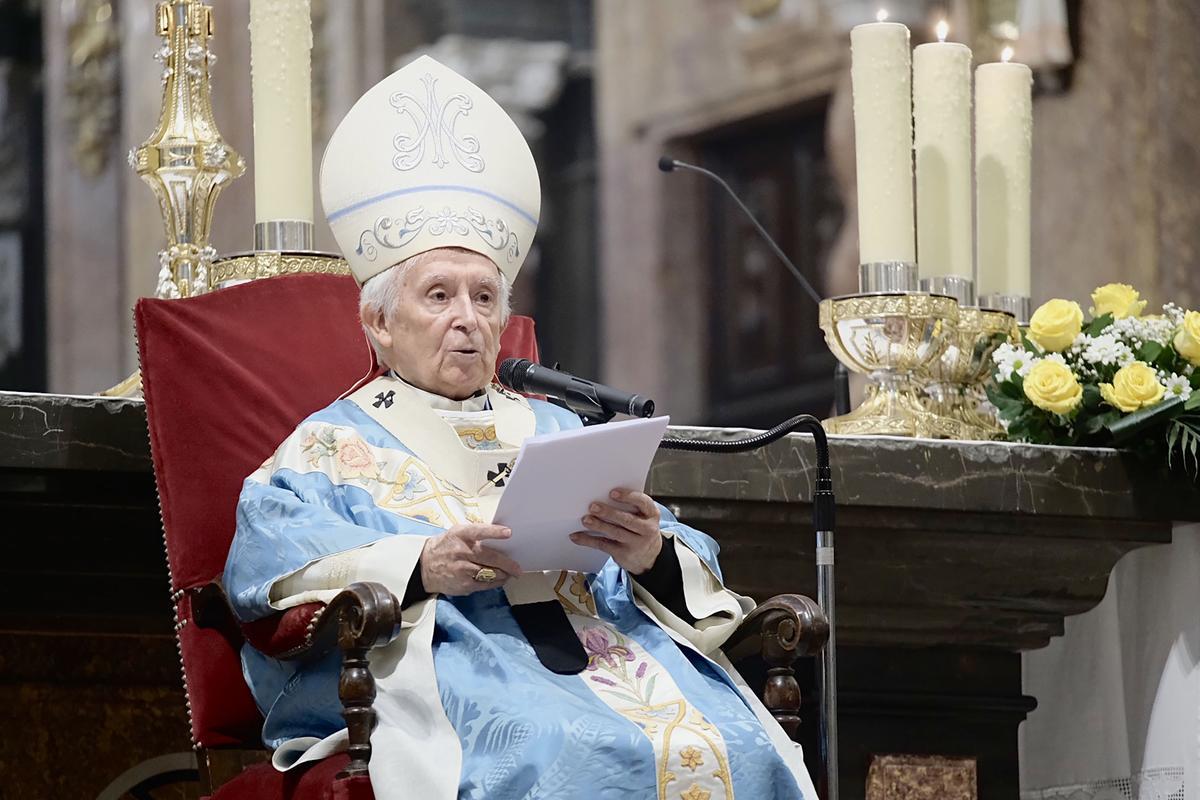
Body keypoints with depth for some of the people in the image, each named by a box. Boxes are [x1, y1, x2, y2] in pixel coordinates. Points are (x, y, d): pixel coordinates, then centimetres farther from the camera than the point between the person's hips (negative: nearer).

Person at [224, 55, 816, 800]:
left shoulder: (557, 432, 28)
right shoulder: (330, 448, 16)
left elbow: (693, 584, 18)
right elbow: (269, 563, -5)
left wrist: (653, 555, -7)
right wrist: (420, 567, -21)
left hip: (613, 651, 4)